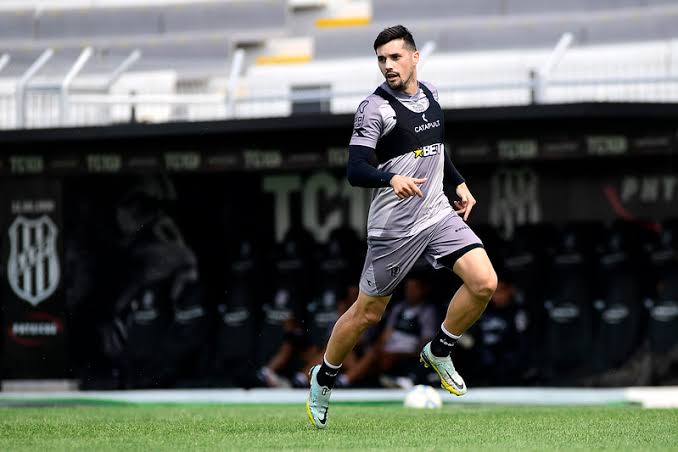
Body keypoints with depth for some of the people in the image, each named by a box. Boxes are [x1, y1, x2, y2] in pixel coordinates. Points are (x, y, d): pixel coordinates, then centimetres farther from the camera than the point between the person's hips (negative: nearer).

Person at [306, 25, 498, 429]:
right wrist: (392, 179, -39)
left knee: (484, 283, -13)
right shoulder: (375, 108, -15)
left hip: (438, 213, 5)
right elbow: (355, 171, -22)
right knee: (368, 313, 5)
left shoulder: (430, 95, 6)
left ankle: (438, 352, 10)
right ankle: (324, 379, 28)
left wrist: (459, 183, 17)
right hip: (394, 226, -5)